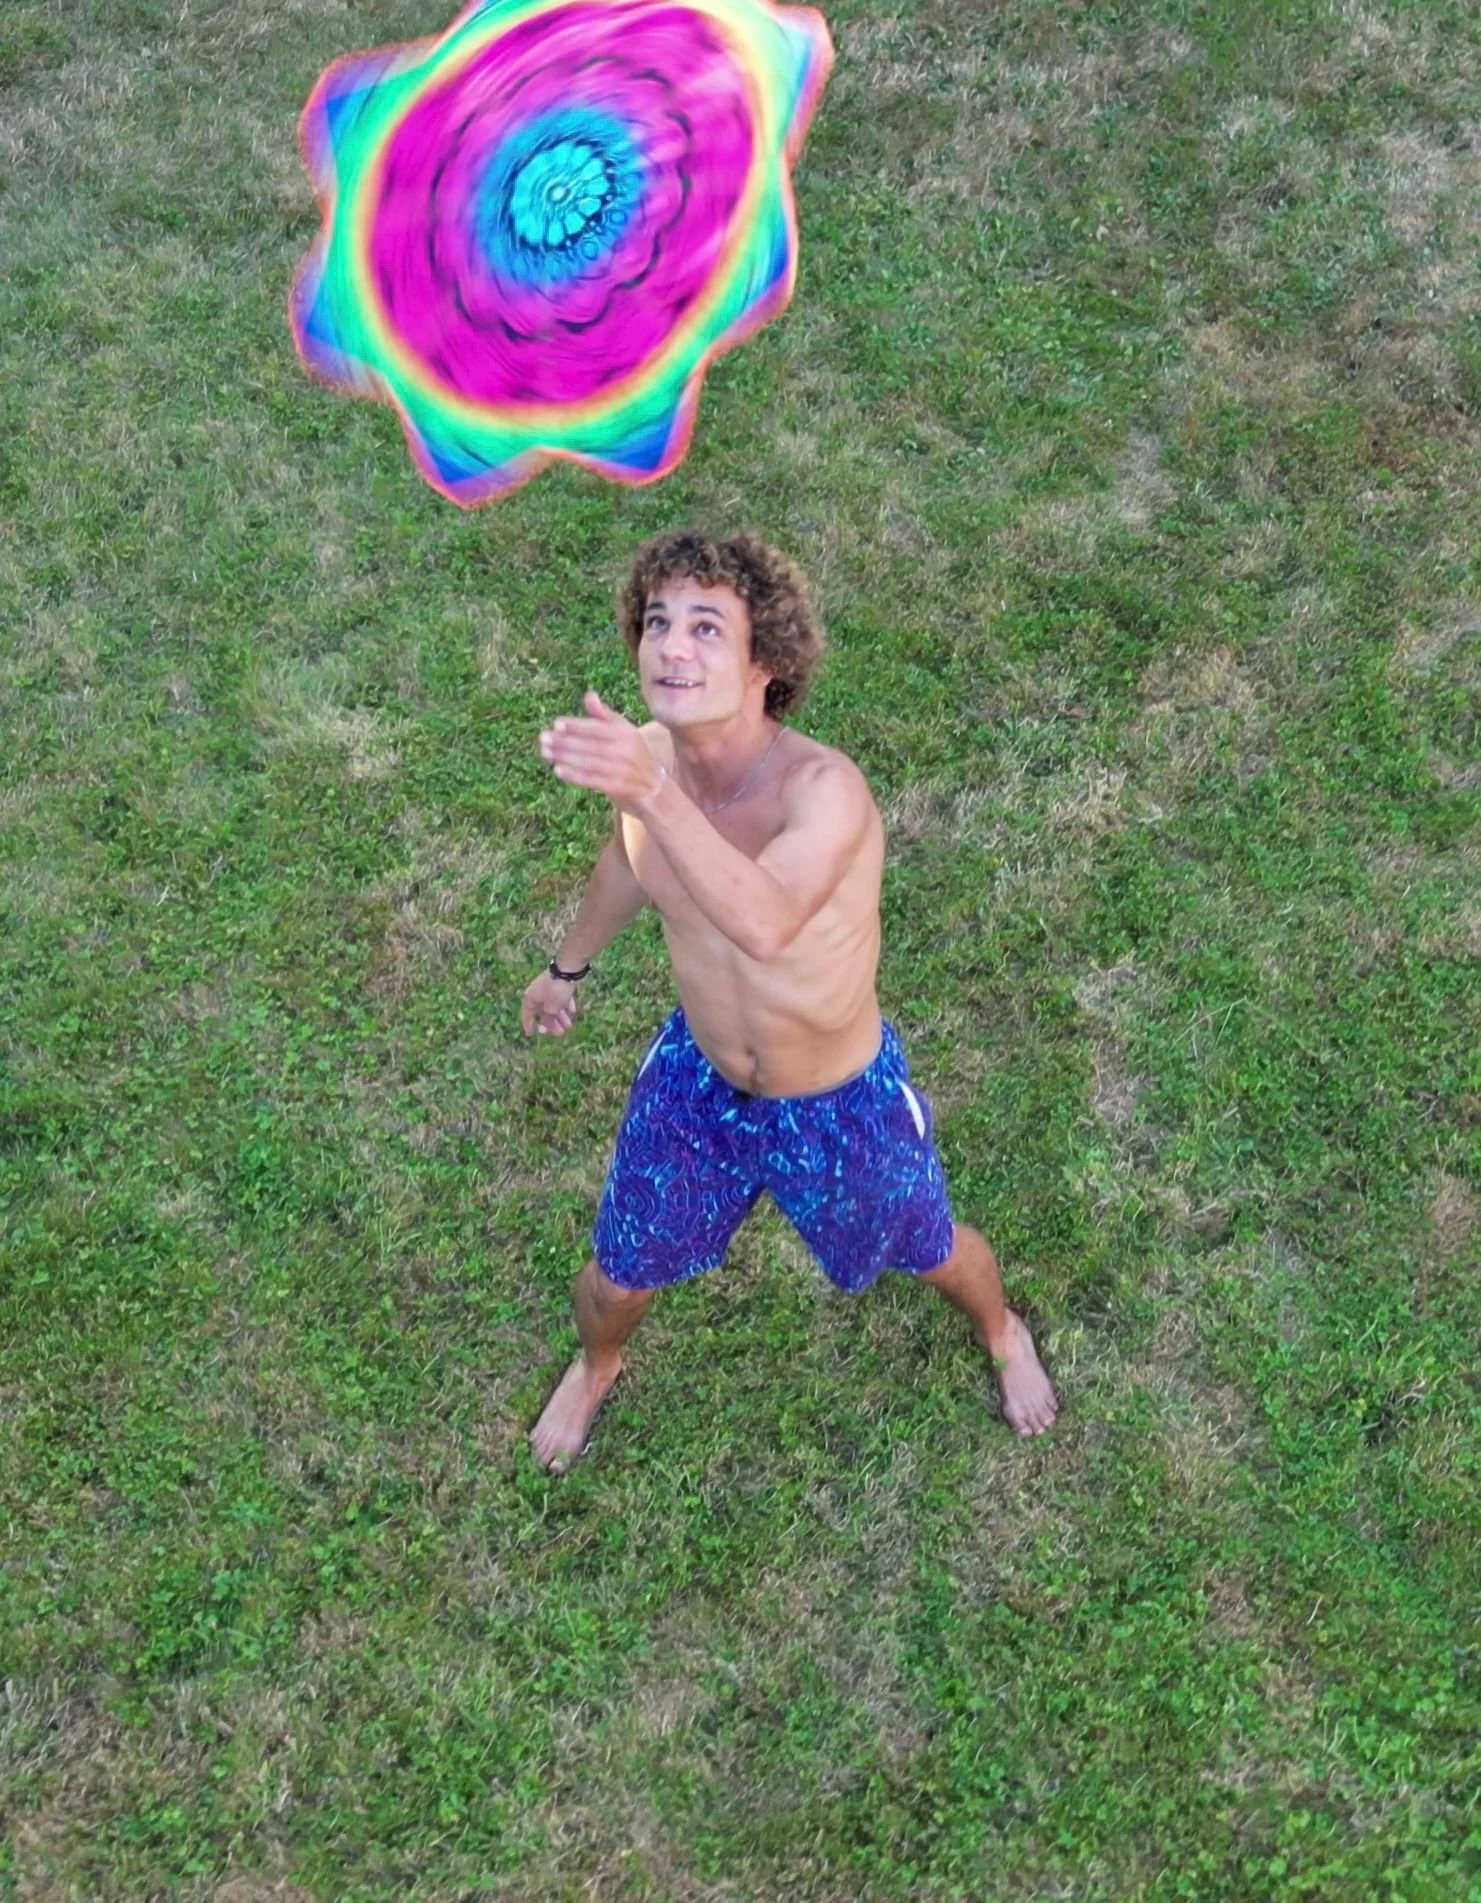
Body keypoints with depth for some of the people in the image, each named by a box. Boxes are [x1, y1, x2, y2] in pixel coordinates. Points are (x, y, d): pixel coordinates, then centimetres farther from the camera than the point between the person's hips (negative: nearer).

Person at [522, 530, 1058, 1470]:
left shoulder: (824, 787, -37)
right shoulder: (639, 755, -18)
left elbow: (767, 924, -58)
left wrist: (652, 795, -71)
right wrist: (569, 965, 21)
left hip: (839, 1101, -4)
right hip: (696, 1076, 4)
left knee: (929, 1251, 25)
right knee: (619, 1276, 21)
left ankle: (1003, 1333, 62)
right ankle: (596, 1368, 60)